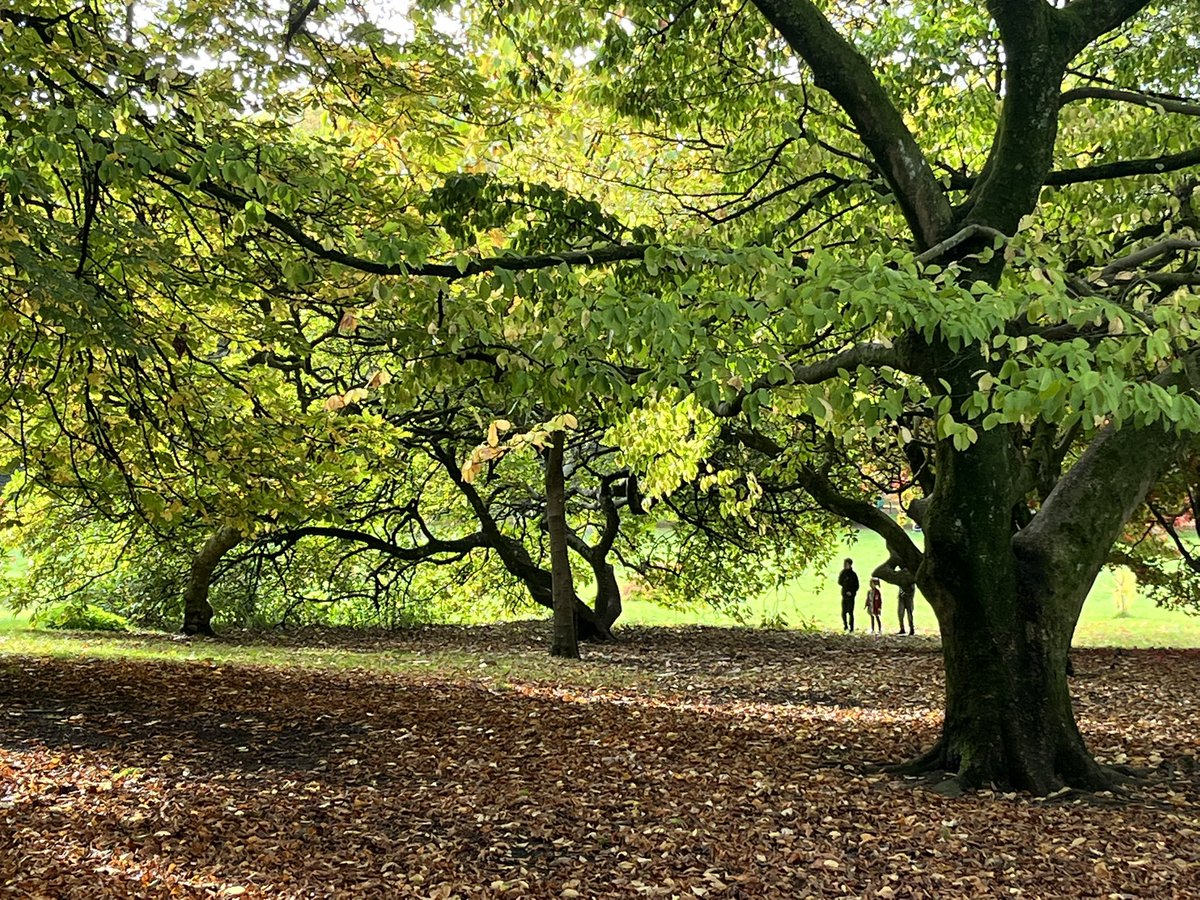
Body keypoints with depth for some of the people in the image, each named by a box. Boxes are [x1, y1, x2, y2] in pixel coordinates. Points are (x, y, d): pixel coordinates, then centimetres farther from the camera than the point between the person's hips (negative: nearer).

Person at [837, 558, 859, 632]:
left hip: (850, 596, -5)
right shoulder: (843, 573, 9)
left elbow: (856, 586, -6)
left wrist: (851, 592, -18)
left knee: (850, 612, -4)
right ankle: (845, 626, 24)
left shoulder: (853, 574, -7)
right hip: (844, 595, 5)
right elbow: (840, 582, -3)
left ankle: (851, 628, 1)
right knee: (844, 612, 8)